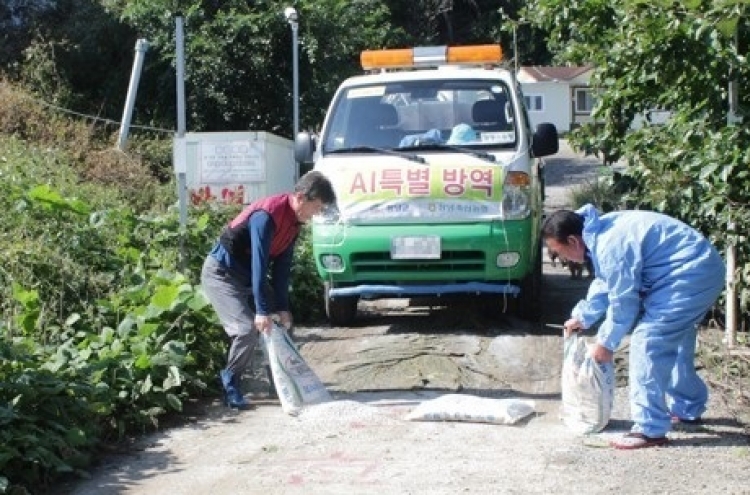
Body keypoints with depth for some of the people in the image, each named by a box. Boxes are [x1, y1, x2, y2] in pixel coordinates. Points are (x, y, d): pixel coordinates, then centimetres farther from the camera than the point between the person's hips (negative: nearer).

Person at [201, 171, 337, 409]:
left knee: (284, 321, 7)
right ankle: (229, 382, 2)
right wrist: (262, 310, -31)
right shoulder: (267, 215, -29)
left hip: (247, 274, 9)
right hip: (220, 273, -9)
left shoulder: (295, 220, -1)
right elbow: (259, 264, -31)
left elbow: (281, 266, 1)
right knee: (248, 329, -19)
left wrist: (281, 307, -3)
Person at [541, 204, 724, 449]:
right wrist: (582, 317, 23)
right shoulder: (601, 232, 8)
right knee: (674, 341, 24)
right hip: (702, 268, 11)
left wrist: (606, 342, -4)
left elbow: (623, 302, -16)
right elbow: (605, 284, 21)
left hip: (691, 275, -11)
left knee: (647, 343, -12)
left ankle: (650, 430, -9)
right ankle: (688, 409, 41)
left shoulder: (611, 247, -24)